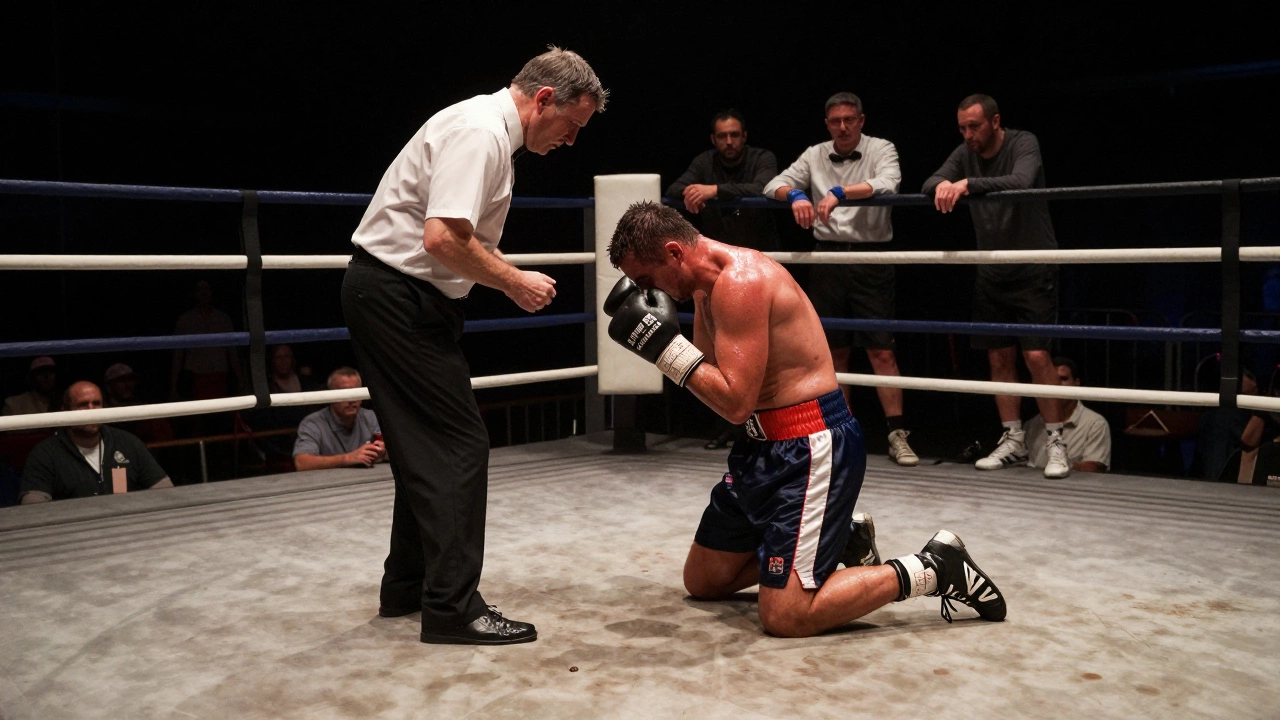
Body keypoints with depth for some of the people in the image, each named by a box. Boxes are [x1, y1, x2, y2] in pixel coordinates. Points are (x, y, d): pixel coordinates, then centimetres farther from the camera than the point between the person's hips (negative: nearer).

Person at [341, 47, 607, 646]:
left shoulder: (492, 130, 16)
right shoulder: (479, 131, -17)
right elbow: (443, 239, -27)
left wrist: (511, 277, 6)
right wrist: (514, 282, -15)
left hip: (399, 297, 11)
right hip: (397, 295, -11)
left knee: (428, 444, 16)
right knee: (458, 443, -9)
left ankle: (408, 585, 27)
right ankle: (453, 607, -5)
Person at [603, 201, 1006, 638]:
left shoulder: (740, 280, -21)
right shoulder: (706, 285, 9)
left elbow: (736, 402, -26)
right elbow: (705, 382, 12)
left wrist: (665, 346, -23)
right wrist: (652, 337, 0)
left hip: (812, 446, -10)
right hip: (766, 443, 10)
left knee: (785, 619, -15)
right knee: (702, 582, 18)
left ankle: (934, 569, -1)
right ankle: (835, 539, 26)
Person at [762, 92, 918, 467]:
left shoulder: (881, 150, 0)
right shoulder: (815, 156, 10)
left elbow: (887, 185, -20)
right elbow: (773, 186, 4)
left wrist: (839, 192, -32)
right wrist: (796, 195, -19)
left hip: (870, 258, -3)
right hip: (827, 257, 4)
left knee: (881, 350, -6)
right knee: (834, 350, 9)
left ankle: (898, 435, -1)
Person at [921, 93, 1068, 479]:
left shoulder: (1023, 144, -12)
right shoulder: (964, 154, 3)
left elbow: (1021, 182, -32)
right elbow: (929, 183, -8)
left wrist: (967, 184, -44)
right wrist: (943, 184, -32)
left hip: (1033, 271, -5)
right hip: (991, 273, 5)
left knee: (1037, 355, -11)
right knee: (1000, 358, 6)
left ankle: (1055, 443, -1)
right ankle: (1013, 441, 16)